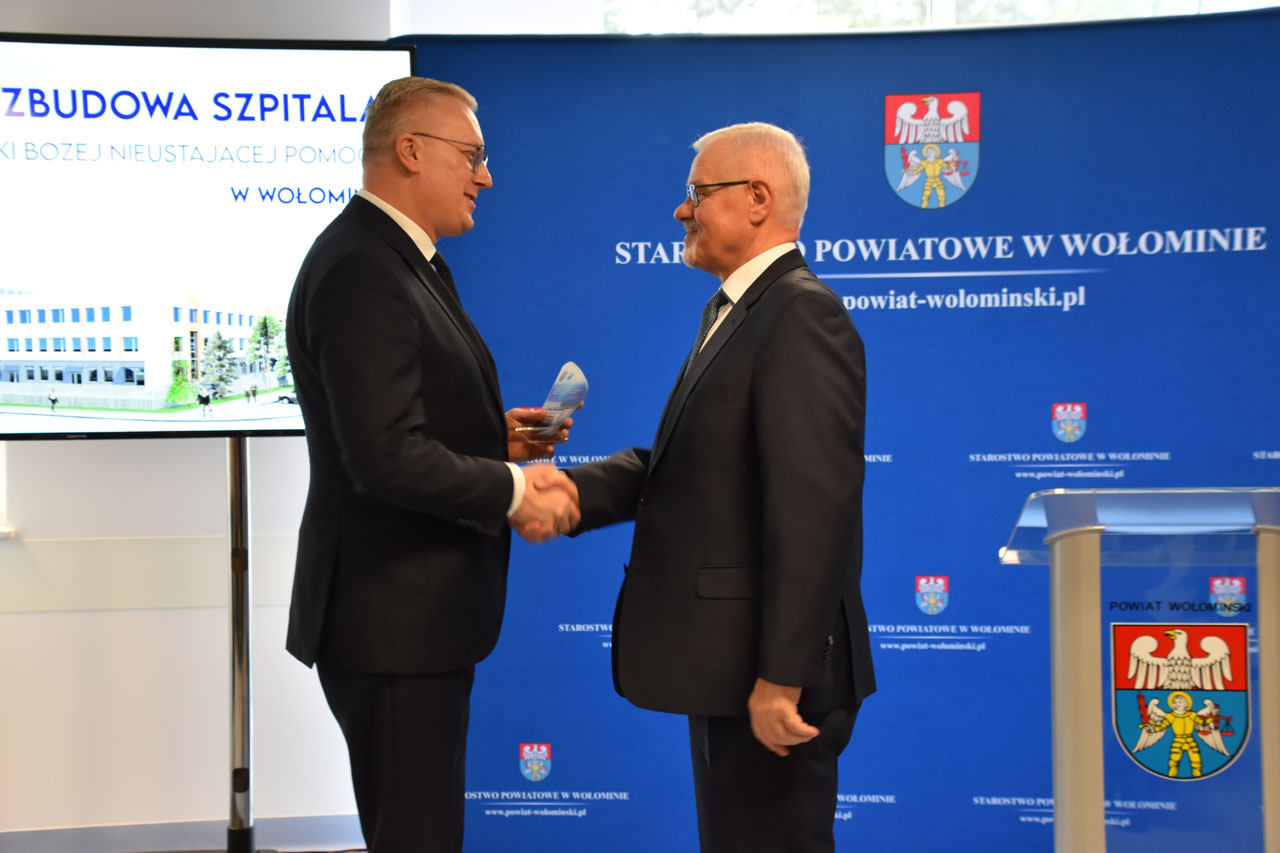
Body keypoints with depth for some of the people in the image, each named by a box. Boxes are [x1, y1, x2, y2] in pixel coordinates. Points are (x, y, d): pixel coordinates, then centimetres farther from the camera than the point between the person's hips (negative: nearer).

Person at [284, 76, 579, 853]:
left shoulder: (405, 261, 12)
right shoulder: (361, 273, -20)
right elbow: (386, 456, -27)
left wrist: (497, 434, 4)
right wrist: (514, 490, -17)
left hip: (420, 610, 10)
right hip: (392, 615, -10)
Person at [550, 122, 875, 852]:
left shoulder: (802, 315, -18)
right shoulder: (733, 311, 15)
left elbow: (812, 509, -25)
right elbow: (677, 462, 12)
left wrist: (781, 677, -26)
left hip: (772, 676, -10)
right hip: (730, 660, 10)